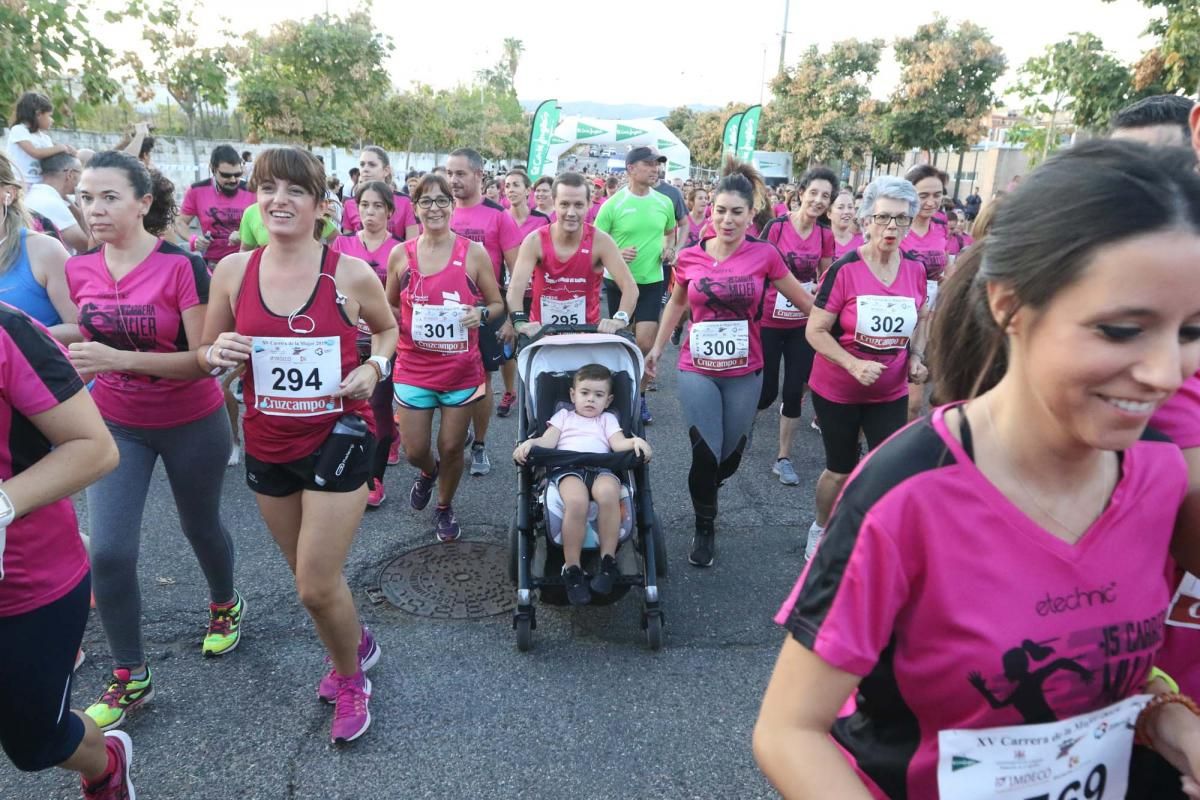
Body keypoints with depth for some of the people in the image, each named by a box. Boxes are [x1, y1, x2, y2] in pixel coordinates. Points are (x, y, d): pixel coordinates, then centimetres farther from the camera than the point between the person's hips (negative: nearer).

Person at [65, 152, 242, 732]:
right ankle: (129, 678, 16)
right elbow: (86, 340, 13)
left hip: (191, 425, -3)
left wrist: (118, 358, -32)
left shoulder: (182, 267, -20)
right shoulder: (78, 271, -4)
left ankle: (226, 606, 49)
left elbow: (205, 359, -23)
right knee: (108, 552, -4)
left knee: (200, 526, 18)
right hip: (115, 424, 4)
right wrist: (73, 357, -9)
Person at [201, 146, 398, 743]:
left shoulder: (352, 273, -11)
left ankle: (350, 679, 29)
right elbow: (205, 354, 7)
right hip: (267, 443, 4)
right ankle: (356, 645, 48)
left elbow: (387, 328, 8)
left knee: (317, 586, -2)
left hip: (337, 436, -4)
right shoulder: (231, 271, -4)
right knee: (309, 576, 18)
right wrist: (217, 352, -16)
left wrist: (374, 368, -11)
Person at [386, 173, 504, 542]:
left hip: (461, 369, -1)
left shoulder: (473, 252, -6)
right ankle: (428, 471, 44)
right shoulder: (401, 254, 0)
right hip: (414, 367, 2)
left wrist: (481, 313, -19)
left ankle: (445, 507, 36)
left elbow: (498, 304, 2)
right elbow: (389, 307, 13)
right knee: (414, 450, 6)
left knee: (452, 447, 9)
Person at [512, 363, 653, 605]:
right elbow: (547, 442, 15)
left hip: (600, 469, 1)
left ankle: (608, 560, -24)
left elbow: (618, 443, 11)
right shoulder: (563, 415, 32)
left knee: (608, 494, -37)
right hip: (566, 468, -1)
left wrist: (636, 441, -12)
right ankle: (572, 568, -24)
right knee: (576, 501, -37)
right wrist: (529, 443, -7)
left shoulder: (607, 419, 31)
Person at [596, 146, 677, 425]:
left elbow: (670, 232, 19)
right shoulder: (613, 204, -9)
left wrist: (669, 249, -2)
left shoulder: (665, 202, 1)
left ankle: (640, 396, 13)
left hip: (651, 281, 1)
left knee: (645, 344, -6)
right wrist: (616, 254, -23)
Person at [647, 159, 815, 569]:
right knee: (705, 454, -7)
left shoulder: (764, 255, -7)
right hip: (697, 370, 0)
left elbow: (803, 299, 3)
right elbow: (676, 303, 14)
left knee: (730, 456, 14)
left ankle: (704, 488, 50)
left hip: (744, 372, 1)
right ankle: (705, 527, 19)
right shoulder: (689, 258, -3)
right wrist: (657, 347, 16)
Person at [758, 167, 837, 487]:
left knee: (794, 392, 5)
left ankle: (783, 457, 19)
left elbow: (827, 278, 14)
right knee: (766, 391, 1)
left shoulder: (825, 236, 1)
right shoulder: (775, 227, -12)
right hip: (769, 321, -3)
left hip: (803, 324, 4)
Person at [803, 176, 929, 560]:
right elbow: (815, 331, -15)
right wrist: (854, 365, -27)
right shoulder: (844, 269, -16)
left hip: (891, 393, 3)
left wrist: (916, 357, -2)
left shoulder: (916, 269, -2)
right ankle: (820, 530, 38)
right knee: (841, 470, 11)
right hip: (837, 390, -3)